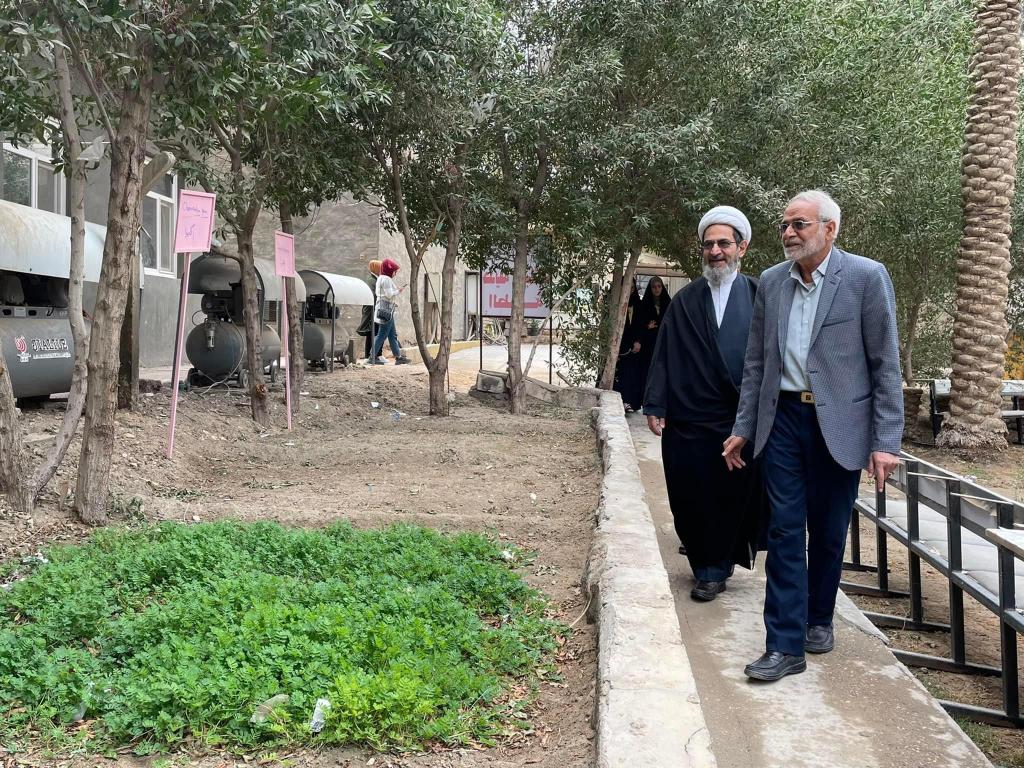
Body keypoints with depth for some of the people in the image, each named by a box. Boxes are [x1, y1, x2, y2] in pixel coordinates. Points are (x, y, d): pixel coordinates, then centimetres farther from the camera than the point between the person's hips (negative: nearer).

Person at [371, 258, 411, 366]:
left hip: (387, 310, 11)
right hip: (386, 309, -11)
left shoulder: (382, 278, 19)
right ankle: (373, 357, -5)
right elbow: (389, 295, -19)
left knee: (392, 335, 11)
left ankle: (398, 356, 13)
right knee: (382, 335, -7)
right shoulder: (386, 279, -13)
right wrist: (399, 291, -5)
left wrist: (396, 290, 14)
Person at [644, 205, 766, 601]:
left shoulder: (759, 296, 2)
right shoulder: (685, 300, 7)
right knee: (691, 497, 5)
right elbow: (664, 354, 4)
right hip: (689, 417, 2)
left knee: (733, 496, 5)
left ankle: (713, 569, 20)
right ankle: (711, 563, 24)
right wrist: (655, 405, -1)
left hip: (741, 420, -1)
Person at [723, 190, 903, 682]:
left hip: (838, 424, -3)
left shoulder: (866, 277, -7)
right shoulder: (771, 281, 6)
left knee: (828, 532, 10)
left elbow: (885, 365, -7)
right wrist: (743, 429, 10)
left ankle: (819, 618, 32)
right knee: (785, 531, 0)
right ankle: (785, 645, 5)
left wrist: (885, 441, -11)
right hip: (783, 419, 3)